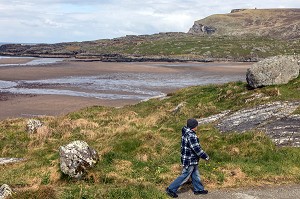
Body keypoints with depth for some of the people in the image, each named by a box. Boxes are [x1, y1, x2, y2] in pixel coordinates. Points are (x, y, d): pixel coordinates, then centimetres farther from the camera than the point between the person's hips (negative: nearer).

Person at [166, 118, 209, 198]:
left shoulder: (186, 132, 3)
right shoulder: (191, 136, -28)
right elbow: (197, 149, -26)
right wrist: (206, 156, -13)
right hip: (190, 161, -9)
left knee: (195, 175, 22)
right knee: (184, 176, 3)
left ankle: (198, 189, 37)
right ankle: (171, 189, 10)